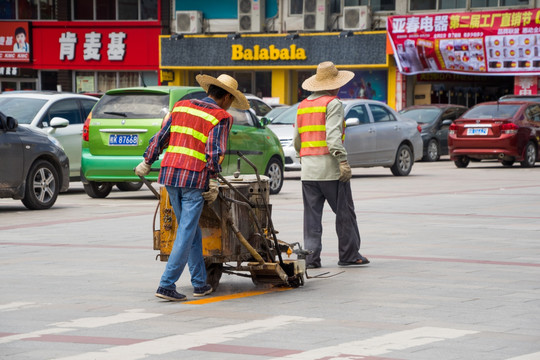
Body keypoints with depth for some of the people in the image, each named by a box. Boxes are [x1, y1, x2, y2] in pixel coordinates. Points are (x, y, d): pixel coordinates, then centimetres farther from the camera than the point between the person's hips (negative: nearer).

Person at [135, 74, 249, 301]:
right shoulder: (221, 118, -1)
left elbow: (160, 137, 15)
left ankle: (200, 283, 21)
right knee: (186, 233, -2)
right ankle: (167, 285, -7)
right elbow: (215, 152, -10)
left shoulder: (181, 106, 15)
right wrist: (213, 184, -6)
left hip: (169, 172, 6)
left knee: (191, 230, 17)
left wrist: (146, 163, 22)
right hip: (195, 179, -6)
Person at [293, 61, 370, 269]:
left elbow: (297, 139, 18)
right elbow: (333, 135, -18)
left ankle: (311, 257, 1)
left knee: (312, 215, 6)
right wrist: (343, 161, -22)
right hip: (330, 168, -6)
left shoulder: (303, 106, 15)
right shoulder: (332, 103, -6)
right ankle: (348, 255, 7)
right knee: (344, 213, 4)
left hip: (308, 170, 6)